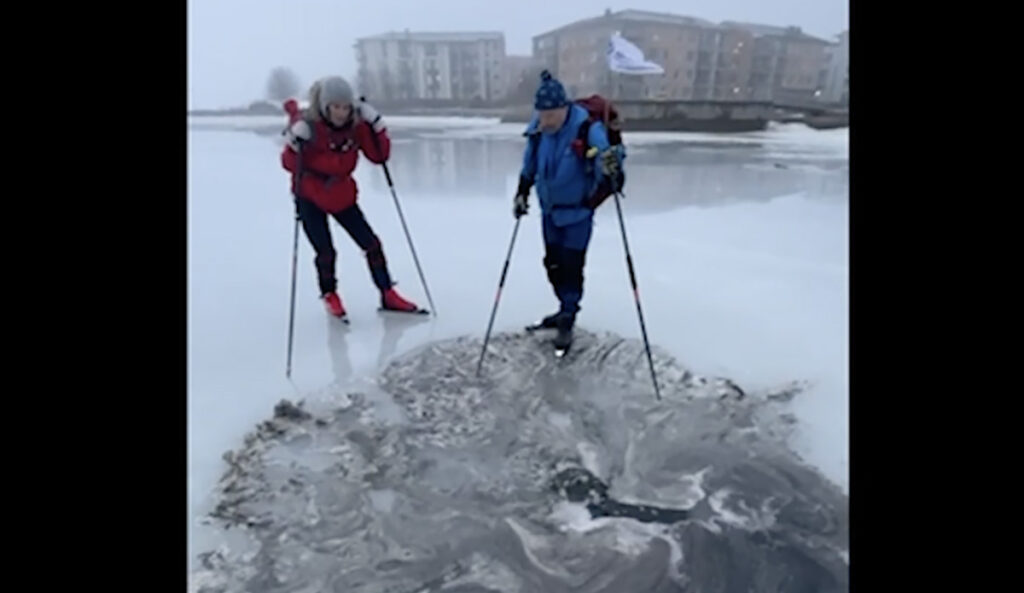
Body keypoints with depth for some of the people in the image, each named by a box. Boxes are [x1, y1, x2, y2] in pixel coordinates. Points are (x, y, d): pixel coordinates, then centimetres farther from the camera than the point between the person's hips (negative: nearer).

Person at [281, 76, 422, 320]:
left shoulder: (357, 125, -8)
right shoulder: (308, 126, -19)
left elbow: (379, 156, -5)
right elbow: (289, 164, -17)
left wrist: (376, 125, -15)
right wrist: (295, 143, -36)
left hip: (342, 196, 4)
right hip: (310, 198, -3)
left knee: (372, 244, -1)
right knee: (325, 252, -8)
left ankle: (388, 295, 12)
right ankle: (329, 296, 20)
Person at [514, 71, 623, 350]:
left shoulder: (588, 129, -25)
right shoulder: (538, 130, -8)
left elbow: (607, 166, -27)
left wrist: (611, 170, -49)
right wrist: (522, 193, 9)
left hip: (577, 212, -6)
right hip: (549, 210, 6)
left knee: (571, 265, -3)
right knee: (553, 263, 15)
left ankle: (567, 320, 15)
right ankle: (566, 309, 36)